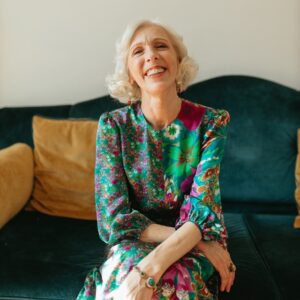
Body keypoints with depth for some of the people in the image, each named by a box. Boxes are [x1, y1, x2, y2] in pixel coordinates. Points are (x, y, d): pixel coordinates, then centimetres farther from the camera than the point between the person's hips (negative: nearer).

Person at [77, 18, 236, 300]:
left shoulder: (211, 122, -12)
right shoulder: (113, 125, -10)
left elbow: (203, 210, -19)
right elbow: (113, 217, -13)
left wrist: (150, 268, -34)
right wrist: (187, 237, -20)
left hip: (196, 244, 0)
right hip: (134, 242, 1)